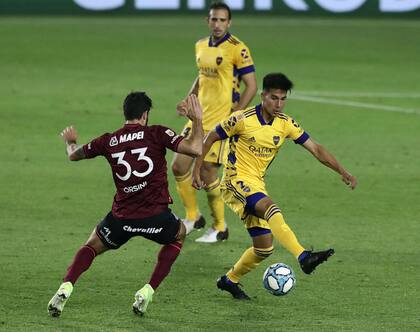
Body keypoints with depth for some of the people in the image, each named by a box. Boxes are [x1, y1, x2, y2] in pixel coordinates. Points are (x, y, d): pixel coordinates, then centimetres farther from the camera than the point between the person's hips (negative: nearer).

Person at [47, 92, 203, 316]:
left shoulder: (108, 141, 6)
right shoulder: (157, 134, -4)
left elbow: (73, 155, 22)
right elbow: (195, 149, -14)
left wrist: (70, 142, 46)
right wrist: (197, 120, 2)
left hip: (121, 218, 2)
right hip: (155, 216, -2)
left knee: (92, 245, 27)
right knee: (178, 234, 32)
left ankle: (65, 288, 0)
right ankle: (147, 292, 18)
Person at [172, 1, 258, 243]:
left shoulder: (237, 49, -11)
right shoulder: (201, 46, 11)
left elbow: (252, 86, -11)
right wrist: (189, 101, 10)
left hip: (221, 120, -7)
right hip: (199, 117, 7)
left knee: (208, 172, -6)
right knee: (179, 166, 2)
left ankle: (220, 228, 10)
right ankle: (193, 217, 21)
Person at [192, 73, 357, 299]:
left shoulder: (286, 124, 1)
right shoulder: (242, 120, -14)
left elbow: (315, 149, 2)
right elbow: (210, 139, -3)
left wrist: (343, 172, -6)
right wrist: (196, 171, -5)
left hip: (257, 185, 7)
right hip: (236, 181, -7)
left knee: (264, 248, 4)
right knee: (271, 209, -34)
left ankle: (229, 280, 26)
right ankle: (304, 258, -49)